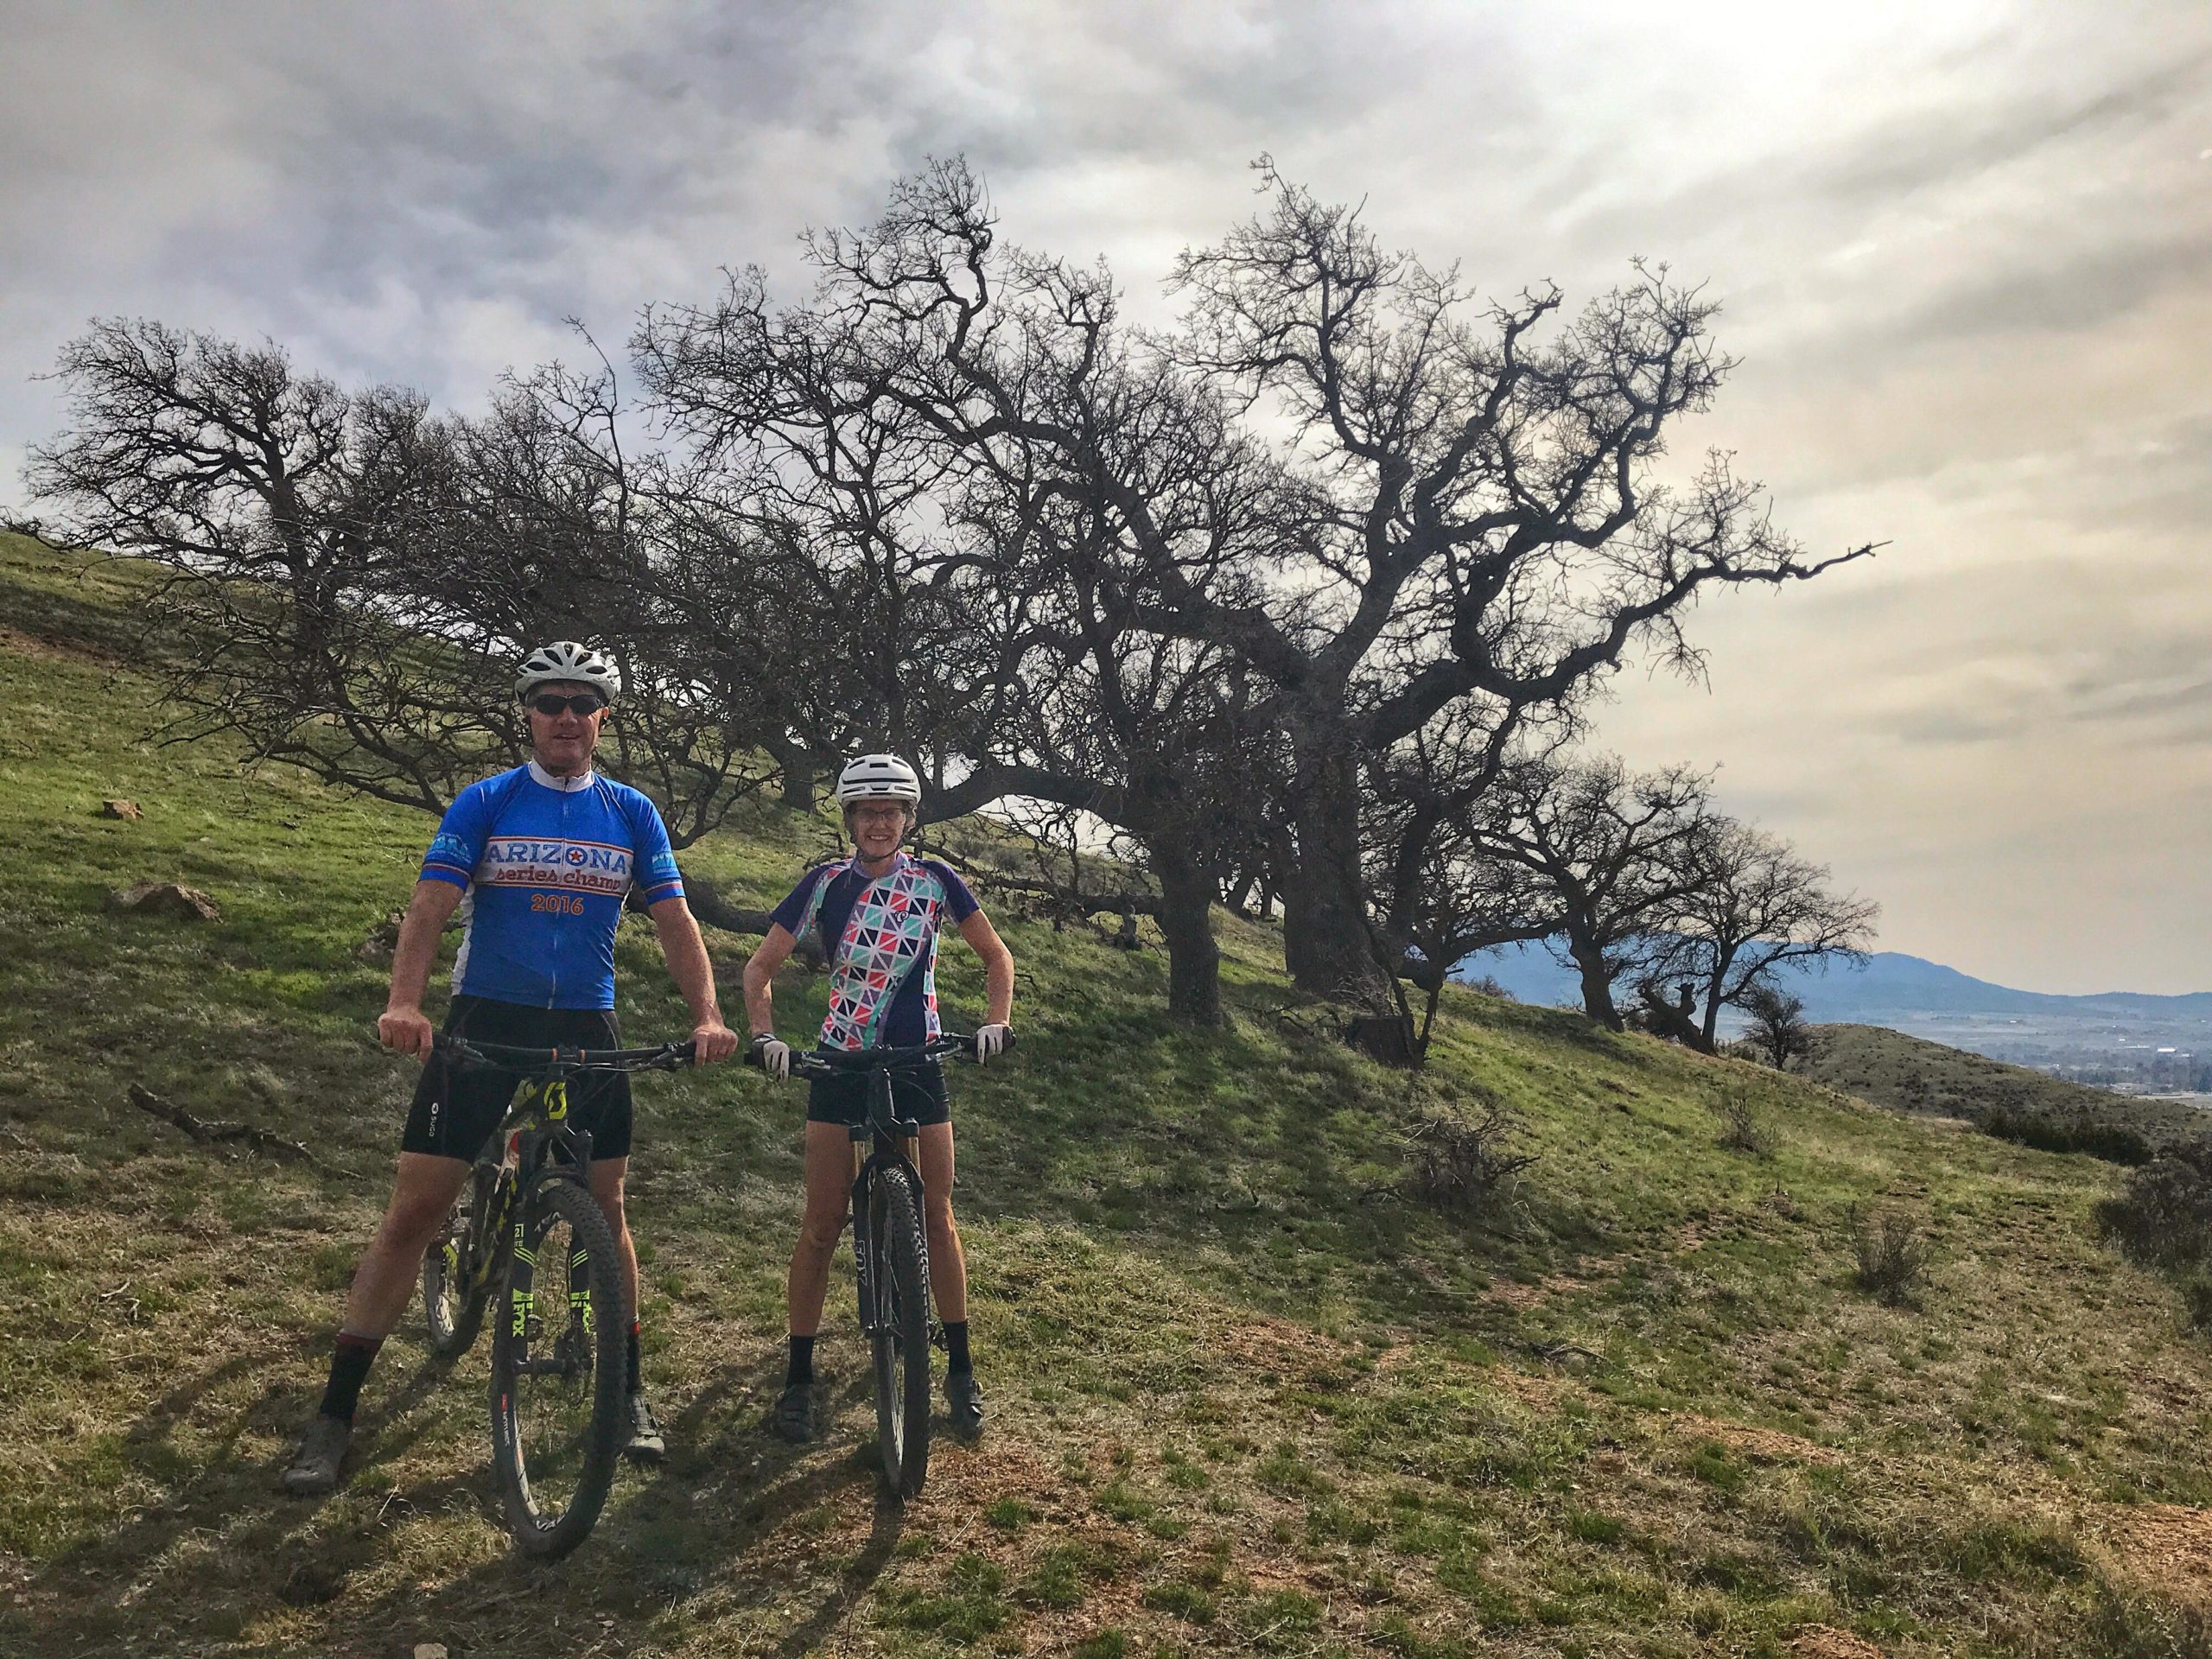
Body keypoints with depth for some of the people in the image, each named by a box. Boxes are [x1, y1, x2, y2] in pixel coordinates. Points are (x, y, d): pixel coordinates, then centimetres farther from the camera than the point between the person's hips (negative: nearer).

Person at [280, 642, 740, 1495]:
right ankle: (334, 1413, 9)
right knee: (413, 1210, -2)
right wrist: (403, 1003, -30)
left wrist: (707, 1015, -17)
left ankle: (627, 1391, 21)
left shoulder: (632, 814, 4)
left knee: (604, 1209, 7)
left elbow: (675, 921, -1)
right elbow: (431, 906, -12)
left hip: (585, 1029, 2)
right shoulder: (484, 803, -1)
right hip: (484, 1021, -1)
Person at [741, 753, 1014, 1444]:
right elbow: (761, 966, -1)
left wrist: (996, 1023, -10)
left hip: (917, 1063, 0)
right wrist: (764, 1034, -16)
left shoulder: (934, 880, -3)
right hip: (840, 1065, 0)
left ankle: (960, 1369, 18)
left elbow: (996, 955, 5)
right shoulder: (824, 883, -4)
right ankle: (799, 1377, 14)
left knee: (936, 1217, 4)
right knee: (822, 1225, 0)